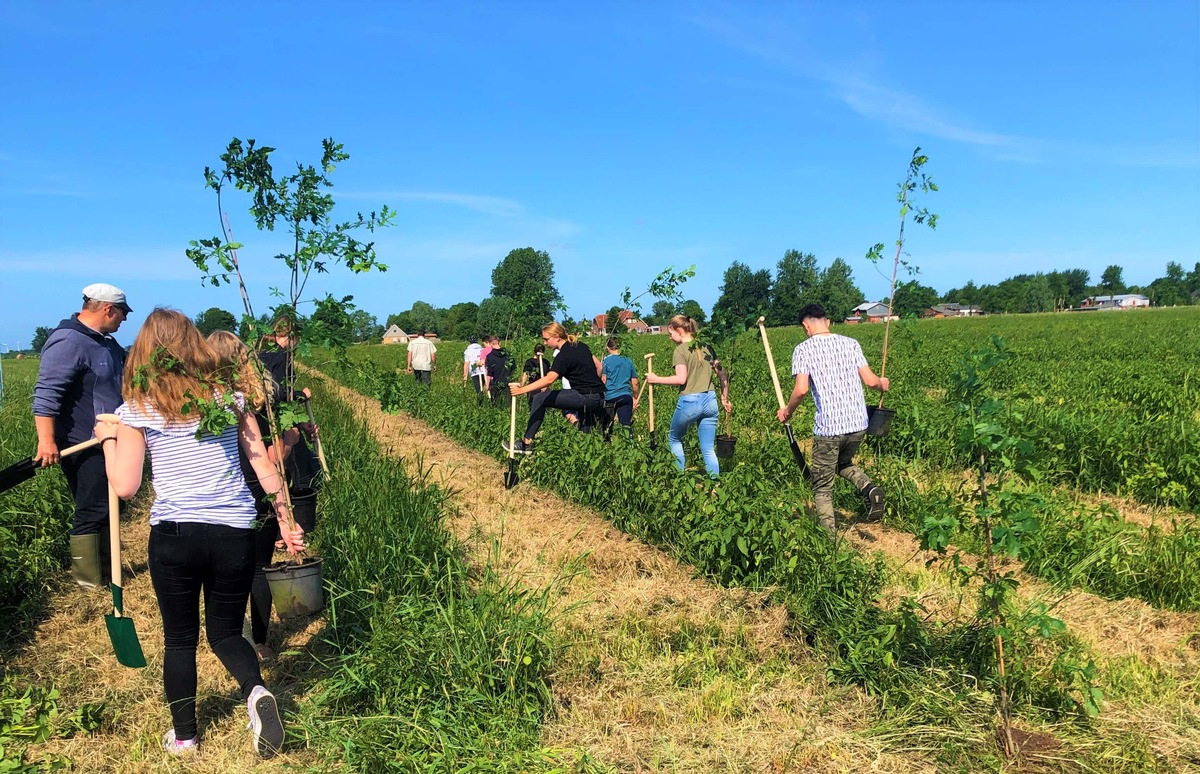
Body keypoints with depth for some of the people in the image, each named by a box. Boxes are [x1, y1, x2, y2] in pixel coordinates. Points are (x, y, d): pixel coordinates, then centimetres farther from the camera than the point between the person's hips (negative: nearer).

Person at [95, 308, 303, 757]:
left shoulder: (137, 409, 0)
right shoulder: (229, 395, 6)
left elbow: (124, 487, -4)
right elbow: (264, 466, 6)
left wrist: (108, 439, 12)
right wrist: (285, 521, 14)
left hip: (174, 536, -2)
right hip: (235, 534, 2)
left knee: (179, 638, 18)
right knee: (225, 632, 18)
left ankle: (184, 735, 27)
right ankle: (256, 691, -10)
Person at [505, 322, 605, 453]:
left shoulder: (564, 355, -13)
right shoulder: (580, 346, 13)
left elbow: (549, 379, -27)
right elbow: (598, 366, 20)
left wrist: (522, 390, -30)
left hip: (585, 398, -9)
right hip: (599, 397, 9)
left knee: (540, 399, -3)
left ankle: (525, 443, -2)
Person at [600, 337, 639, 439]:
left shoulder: (606, 360, 0)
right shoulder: (628, 361, 12)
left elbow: (603, 381, -6)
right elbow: (634, 383, 13)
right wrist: (635, 398, 23)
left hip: (610, 397, -2)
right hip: (626, 396, 2)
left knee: (607, 424, 12)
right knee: (626, 424, -6)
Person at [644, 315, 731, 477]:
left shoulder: (680, 350, -8)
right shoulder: (706, 347, 11)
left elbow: (681, 379, -19)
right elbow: (723, 375, 11)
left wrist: (656, 379, -9)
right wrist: (725, 398, 19)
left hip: (690, 401, -5)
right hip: (710, 400, 5)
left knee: (674, 439, 20)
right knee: (708, 449, 8)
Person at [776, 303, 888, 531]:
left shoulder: (803, 349, -4)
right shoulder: (850, 343, 7)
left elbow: (801, 390, -15)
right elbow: (870, 381, 3)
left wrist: (787, 411, 4)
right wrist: (882, 384, 26)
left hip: (828, 427, -4)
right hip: (858, 423, 5)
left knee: (823, 487, 10)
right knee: (843, 462, 31)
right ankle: (869, 488, 4)